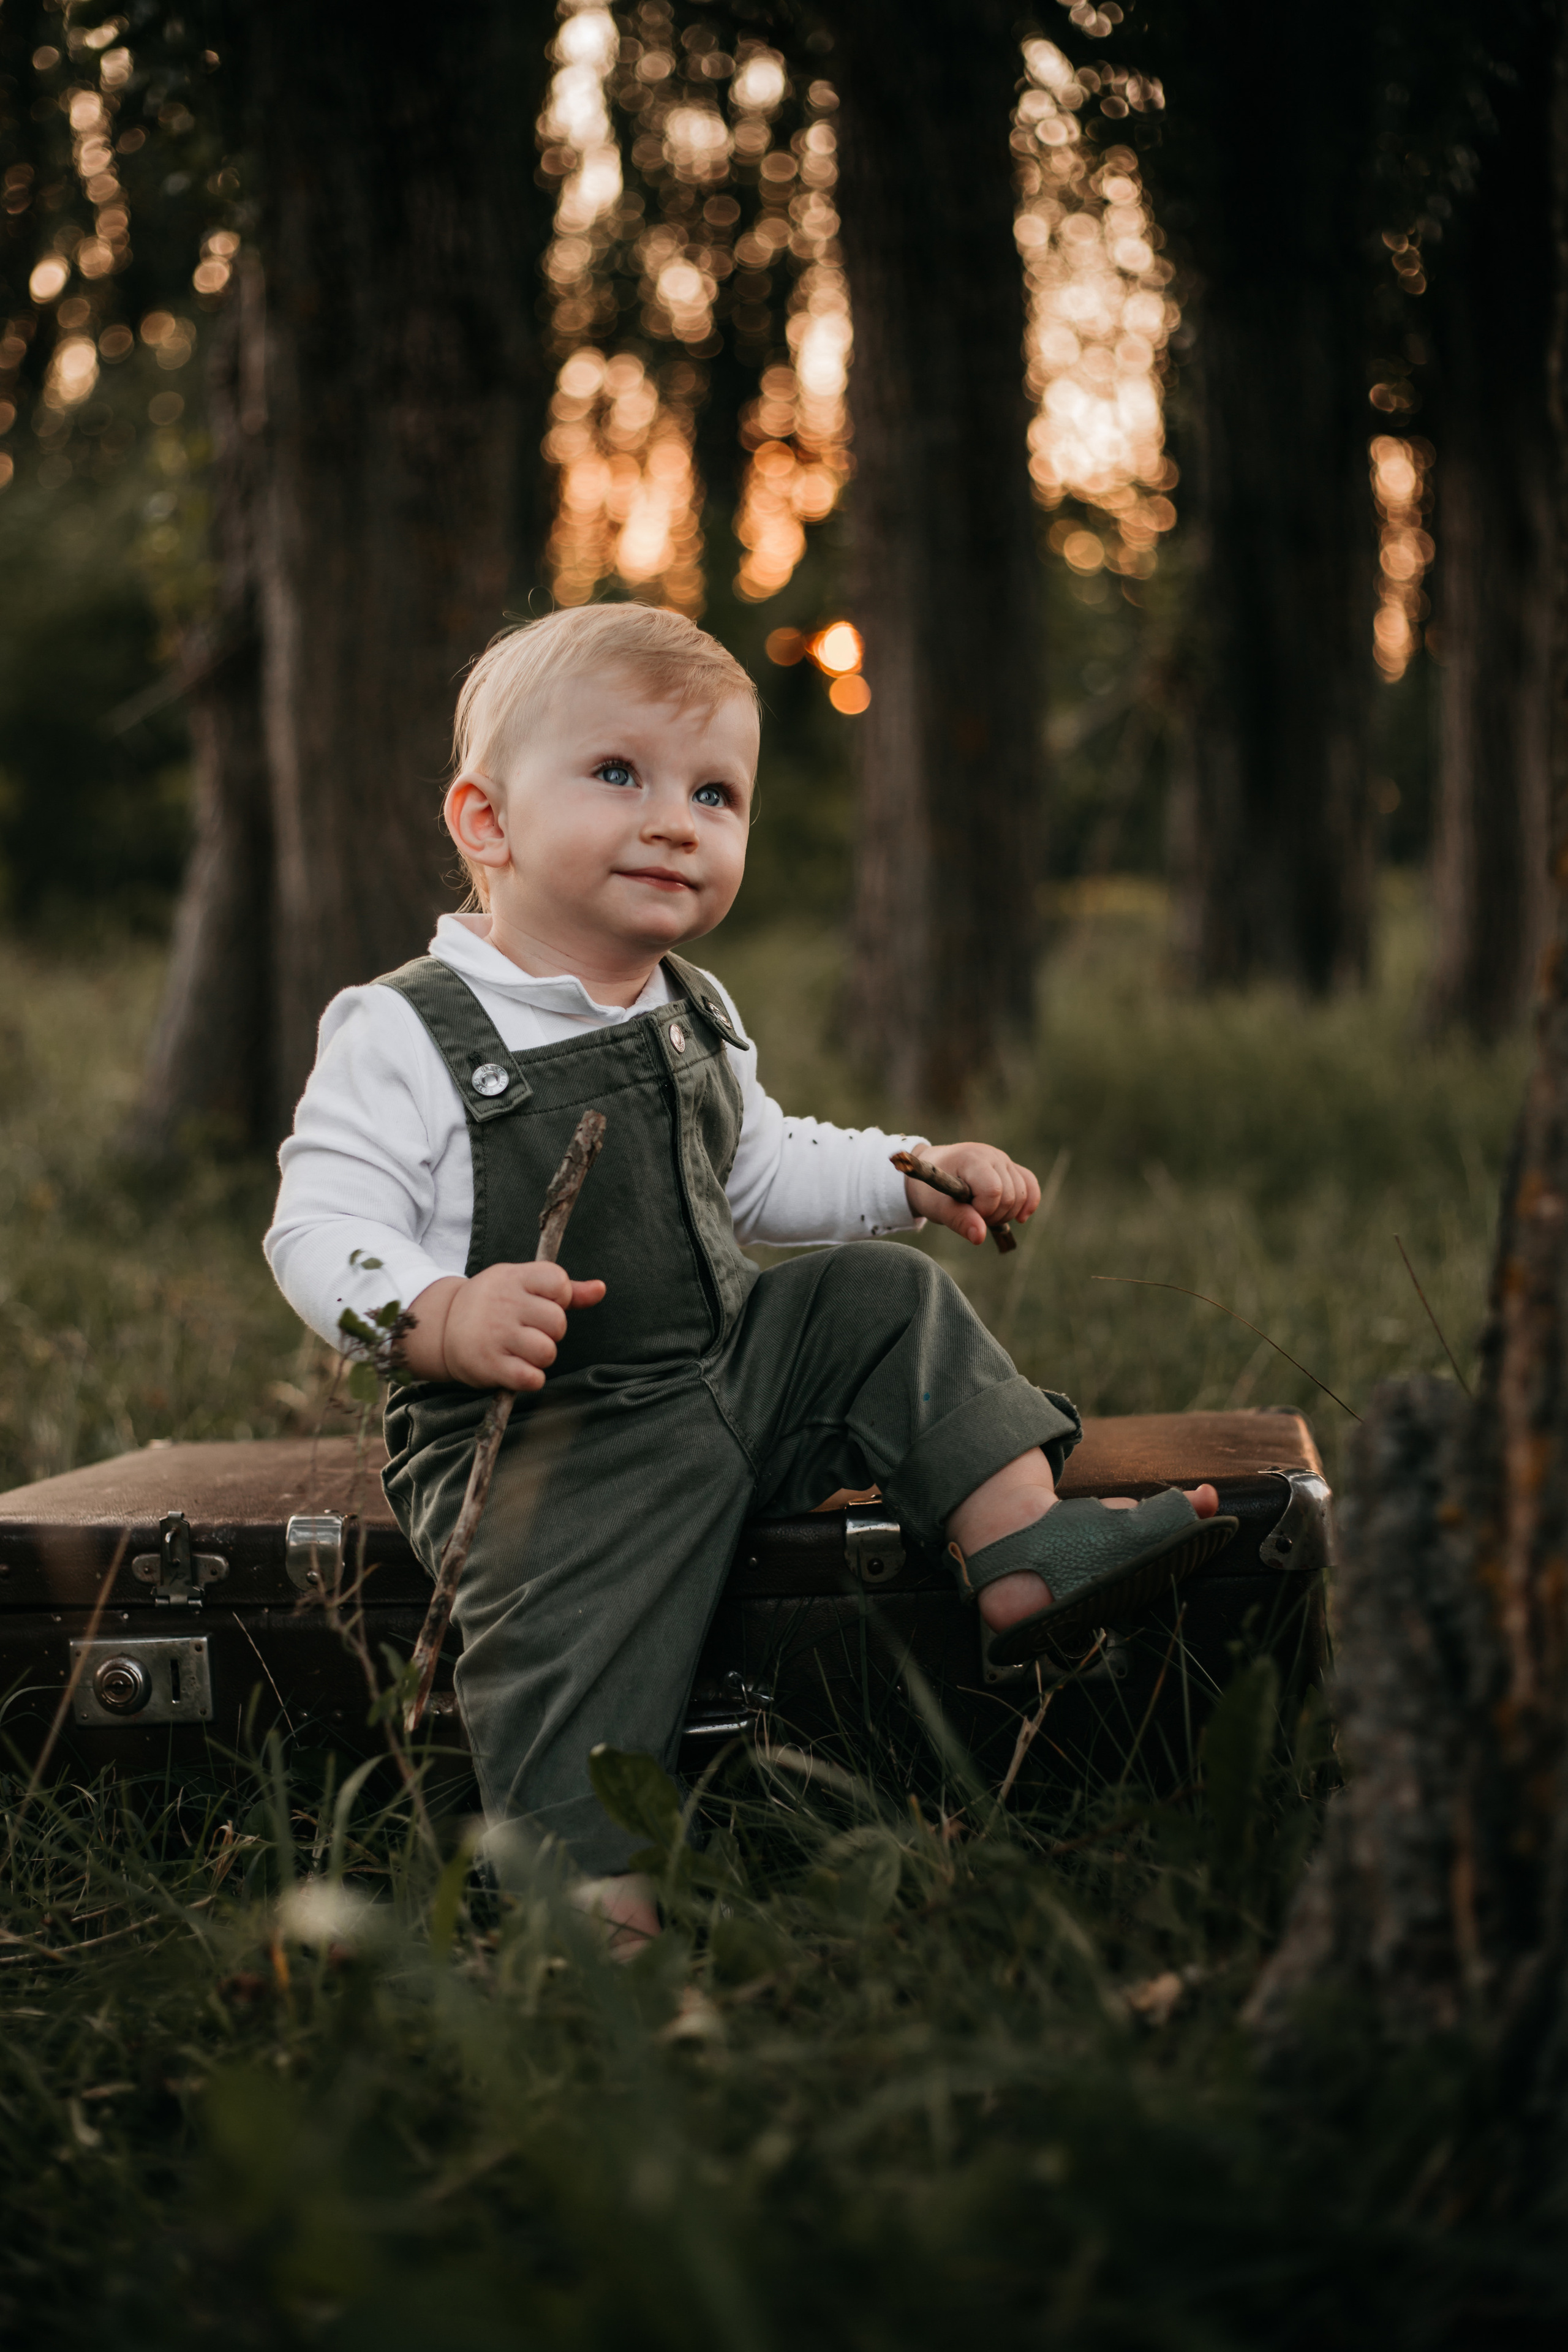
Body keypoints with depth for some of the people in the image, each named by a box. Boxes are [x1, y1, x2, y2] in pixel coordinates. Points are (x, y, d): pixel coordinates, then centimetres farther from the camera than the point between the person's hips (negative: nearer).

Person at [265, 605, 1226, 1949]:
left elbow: (763, 1171, 30)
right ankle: (590, 1890, -31)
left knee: (877, 1298, 2)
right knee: (566, 1616, -30)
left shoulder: (695, 1021, 14)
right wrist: (443, 1315, -36)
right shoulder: (407, 1037, -10)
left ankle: (1021, 1544, -4)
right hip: (535, 1429, -7)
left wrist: (916, 1179, 14)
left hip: (728, 1371, 7)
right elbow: (322, 1230, -16)